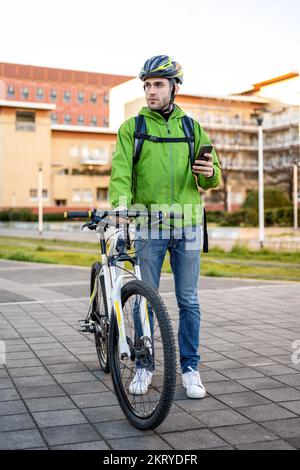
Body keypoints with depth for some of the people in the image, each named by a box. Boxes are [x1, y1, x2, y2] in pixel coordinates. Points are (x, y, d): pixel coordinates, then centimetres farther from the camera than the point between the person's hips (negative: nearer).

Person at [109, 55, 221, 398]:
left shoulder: (192, 127, 11)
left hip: (187, 224, 1)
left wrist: (211, 173, -14)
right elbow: (121, 169, -8)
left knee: (189, 301, 4)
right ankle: (144, 367, 20)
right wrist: (121, 203, -27)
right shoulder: (132, 127, 6)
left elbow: (209, 179, 10)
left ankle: (190, 368, 16)